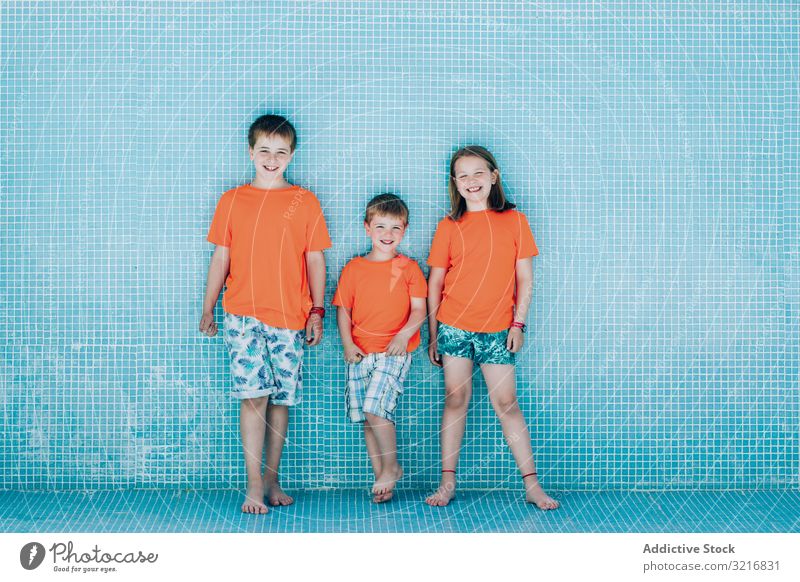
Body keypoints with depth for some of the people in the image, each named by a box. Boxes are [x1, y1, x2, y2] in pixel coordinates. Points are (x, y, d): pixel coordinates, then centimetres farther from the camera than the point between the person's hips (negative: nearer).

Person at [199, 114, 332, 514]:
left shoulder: (305, 202, 6)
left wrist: (318, 311, 1)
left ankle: (273, 482, 17)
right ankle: (254, 486, -4)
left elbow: (315, 260, 7)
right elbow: (220, 258, 10)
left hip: (290, 317, 1)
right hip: (243, 315, -1)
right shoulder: (231, 201, 8)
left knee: (281, 399, 5)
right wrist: (207, 310, 10)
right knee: (252, 395, -9)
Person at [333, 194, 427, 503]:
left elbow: (419, 310, 1)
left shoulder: (408, 268, 4)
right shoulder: (353, 268, 9)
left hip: (395, 351, -3)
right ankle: (381, 477, 15)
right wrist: (347, 344, -3)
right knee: (366, 418, 4)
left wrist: (403, 335, -16)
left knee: (376, 407, -18)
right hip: (361, 352, 3)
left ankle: (391, 466, 3)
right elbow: (343, 309, 10)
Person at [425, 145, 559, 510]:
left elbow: (524, 278, 4)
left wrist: (518, 322, -3)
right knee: (456, 400, 4)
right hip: (454, 326, 1)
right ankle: (447, 482, 11)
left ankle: (532, 485, 7)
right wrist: (432, 335, 5)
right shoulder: (448, 226, 3)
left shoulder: (514, 221, 3)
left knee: (506, 404, 2)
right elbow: (434, 282, 6)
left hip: (497, 329, 0)